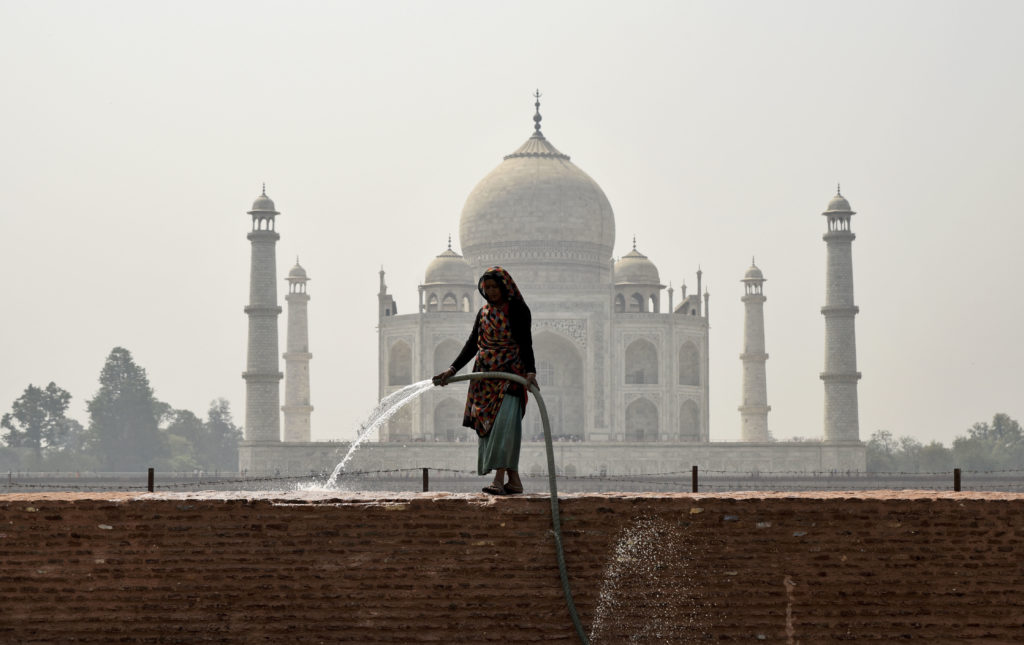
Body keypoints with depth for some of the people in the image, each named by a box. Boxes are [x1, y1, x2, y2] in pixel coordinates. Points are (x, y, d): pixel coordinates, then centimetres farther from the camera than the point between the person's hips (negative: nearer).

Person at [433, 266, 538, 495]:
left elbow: (525, 344, -12)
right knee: (489, 425, -1)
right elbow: (472, 345, 16)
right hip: (486, 375, 6)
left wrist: (530, 371, -26)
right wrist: (452, 370, 6)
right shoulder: (483, 313, 15)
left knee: (504, 422, -19)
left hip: (510, 373, -6)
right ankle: (514, 480, 2)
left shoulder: (518, 309, -3)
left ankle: (499, 478, -26)